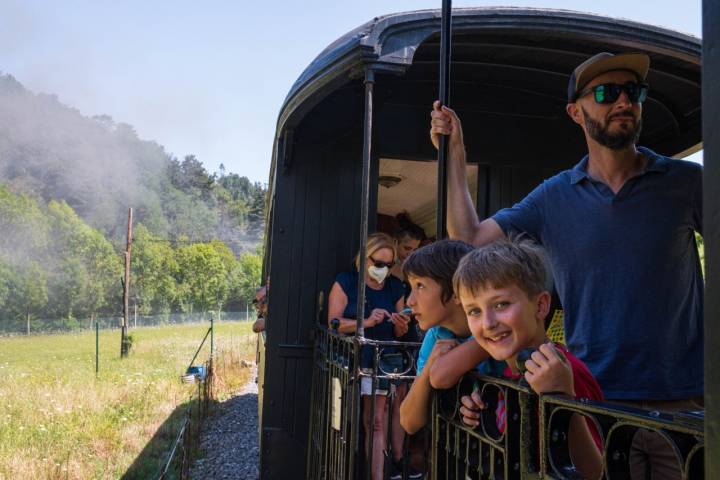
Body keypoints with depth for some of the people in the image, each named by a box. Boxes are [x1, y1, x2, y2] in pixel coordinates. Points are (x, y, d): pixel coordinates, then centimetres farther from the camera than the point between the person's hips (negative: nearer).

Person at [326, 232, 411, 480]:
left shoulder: (395, 287, 11)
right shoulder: (345, 282, 0)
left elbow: (398, 334, 16)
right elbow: (334, 323, -8)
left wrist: (401, 326, -7)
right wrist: (366, 322, -20)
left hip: (381, 364, 2)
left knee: (375, 423, -4)